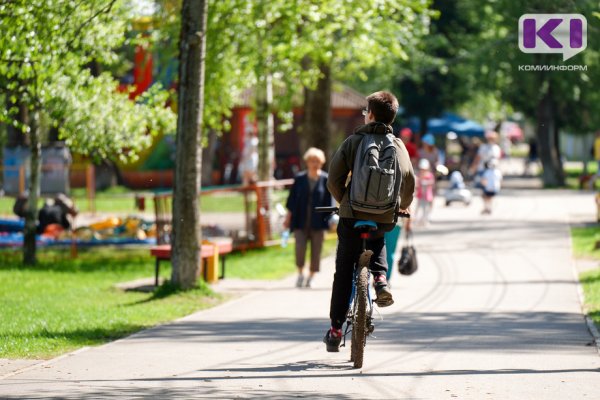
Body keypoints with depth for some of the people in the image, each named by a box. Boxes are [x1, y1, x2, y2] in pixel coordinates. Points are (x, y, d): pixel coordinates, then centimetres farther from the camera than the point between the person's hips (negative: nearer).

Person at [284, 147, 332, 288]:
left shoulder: (326, 179, 2)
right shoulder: (299, 179, 4)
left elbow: (330, 202, 3)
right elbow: (292, 199, 9)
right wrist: (288, 217, 8)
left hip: (318, 222, 0)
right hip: (301, 222, 0)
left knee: (316, 250, 2)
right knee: (300, 248, -13)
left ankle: (310, 277, 17)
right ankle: (300, 274, 8)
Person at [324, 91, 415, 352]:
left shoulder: (354, 141, -2)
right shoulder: (398, 145, 3)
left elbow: (334, 179, -4)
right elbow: (410, 181, 1)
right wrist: (402, 205, 23)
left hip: (353, 216, -2)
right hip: (384, 219, 2)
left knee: (343, 274, 10)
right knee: (377, 243, 36)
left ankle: (335, 330, 10)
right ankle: (380, 278, 8)